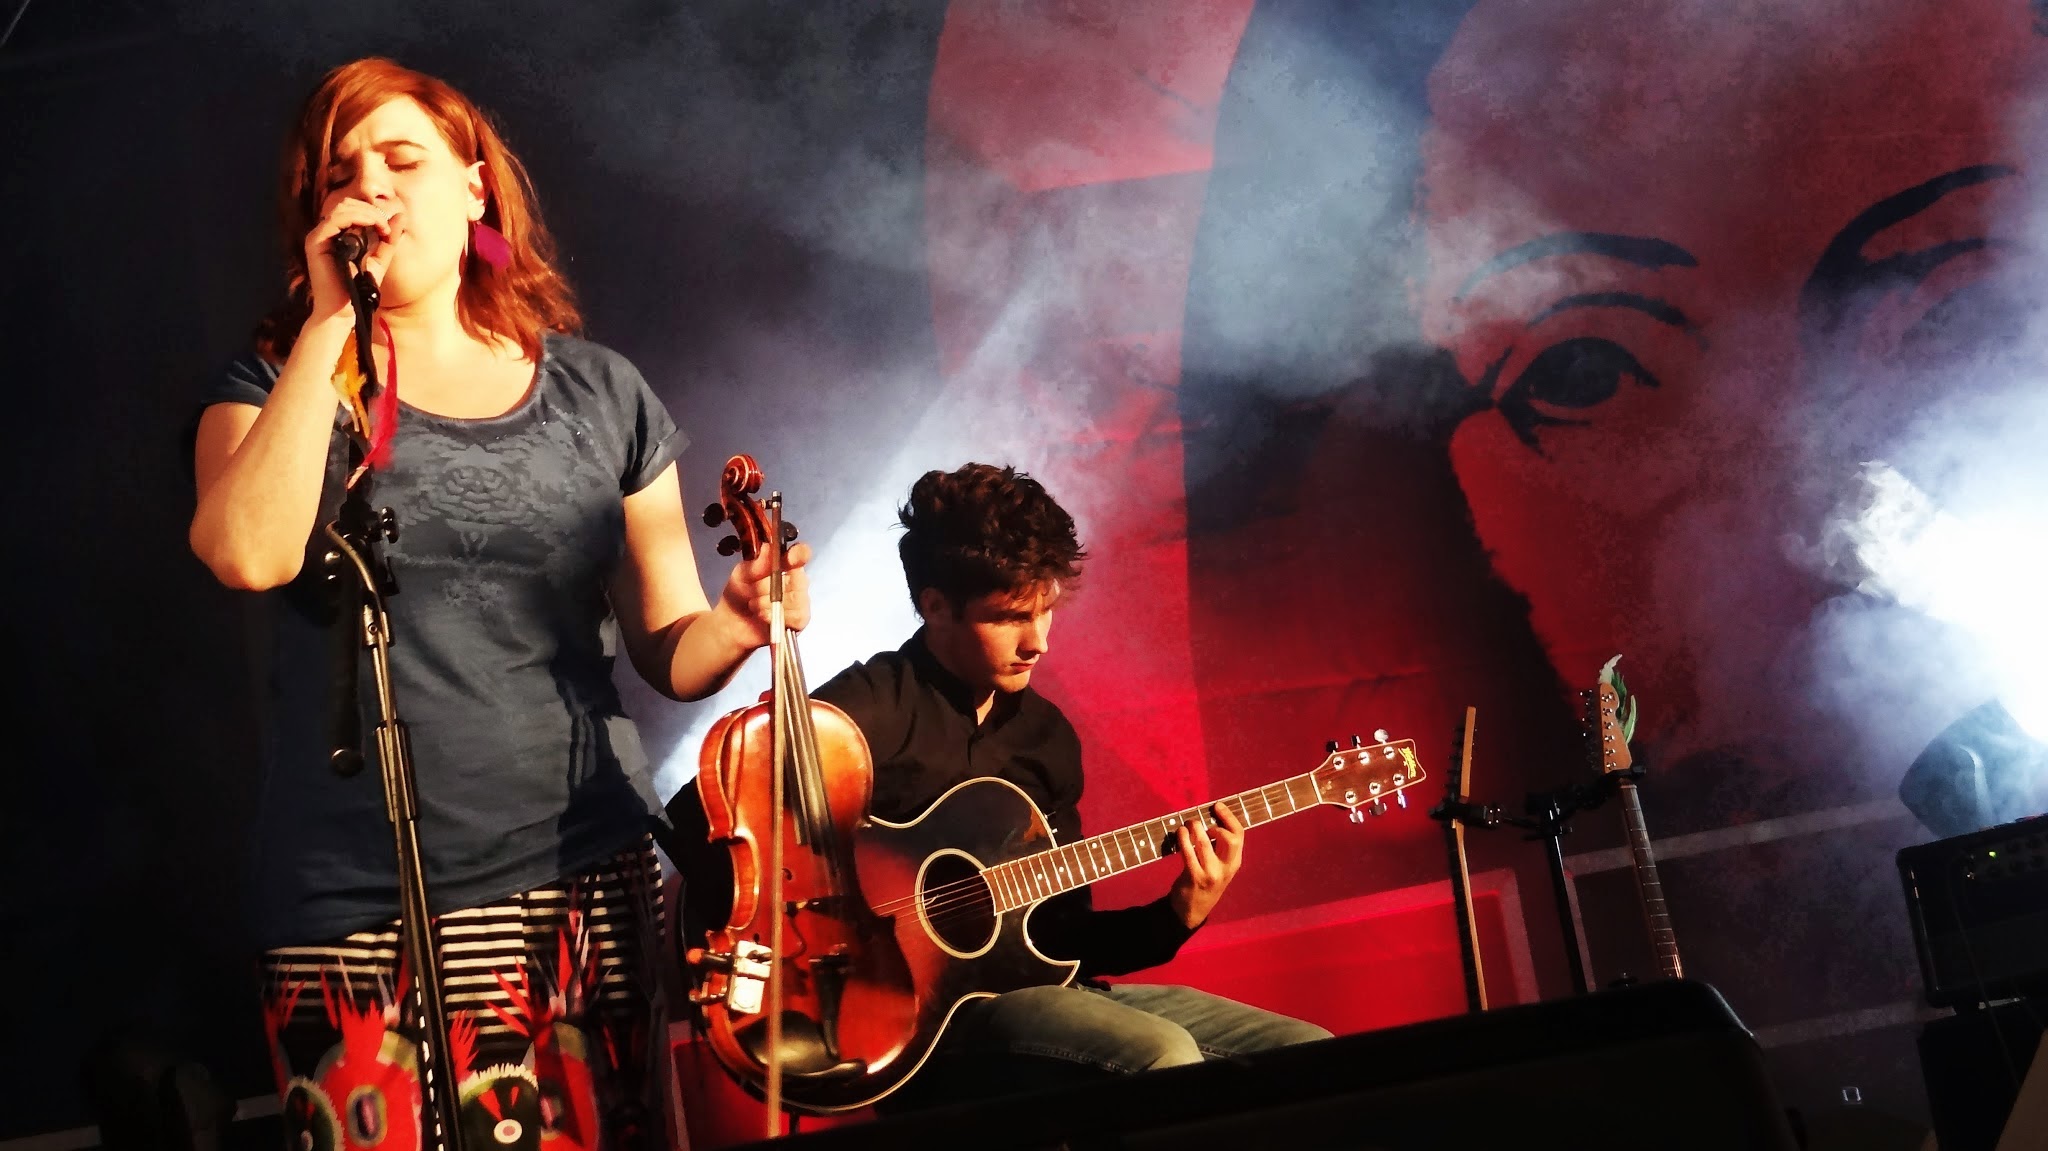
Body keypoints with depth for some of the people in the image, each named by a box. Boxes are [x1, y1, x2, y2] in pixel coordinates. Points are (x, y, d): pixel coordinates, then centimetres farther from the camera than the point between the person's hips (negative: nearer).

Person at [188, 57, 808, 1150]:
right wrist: (331, 323, -13)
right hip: (362, 913, -1)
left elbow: (665, 646, 11)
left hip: (588, 884, 2)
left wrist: (737, 620, -11)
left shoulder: (602, 396, 8)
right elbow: (247, 553, -17)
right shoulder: (276, 389, 5)